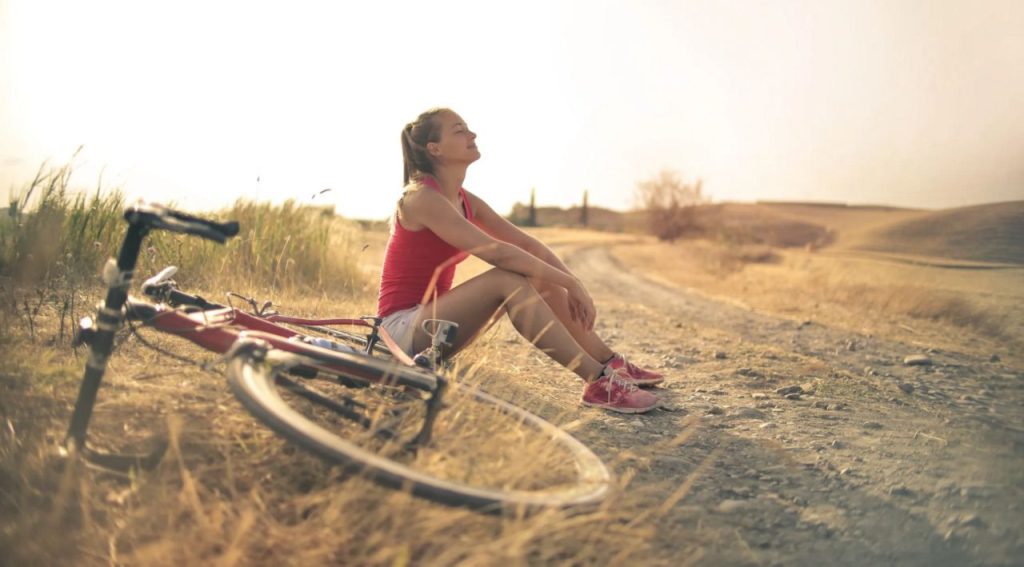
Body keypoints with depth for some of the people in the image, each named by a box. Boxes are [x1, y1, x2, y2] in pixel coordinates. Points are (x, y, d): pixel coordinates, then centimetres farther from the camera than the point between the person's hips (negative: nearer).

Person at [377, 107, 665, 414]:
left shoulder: (465, 201, 8)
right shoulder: (421, 198, -18)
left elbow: (527, 244, 4)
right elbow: (496, 252, -28)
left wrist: (573, 284, -10)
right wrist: (570, 283, -24)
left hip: (431, 316, 8)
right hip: (403, 327, -8)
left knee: (540, 278, -2)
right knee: (507, 278, -28)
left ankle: (611, 363, 2)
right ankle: (597, 382, -30)